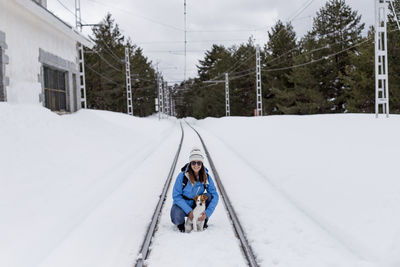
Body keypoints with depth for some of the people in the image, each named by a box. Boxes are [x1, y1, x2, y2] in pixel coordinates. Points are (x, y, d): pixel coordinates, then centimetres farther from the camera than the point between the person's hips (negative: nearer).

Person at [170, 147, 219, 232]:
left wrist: (207, 213, -28)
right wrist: (189, 211, -27)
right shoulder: (182, 176, -20)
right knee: (177, 216, -35)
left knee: (209, 196, -25)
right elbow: (176, 196, -17)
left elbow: (215, 196, -15)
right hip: (182, 204, -2)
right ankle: (180, 223, 4)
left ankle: (204, 221, -5)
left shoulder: (206, 177, -13)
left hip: (197, 204, 2)